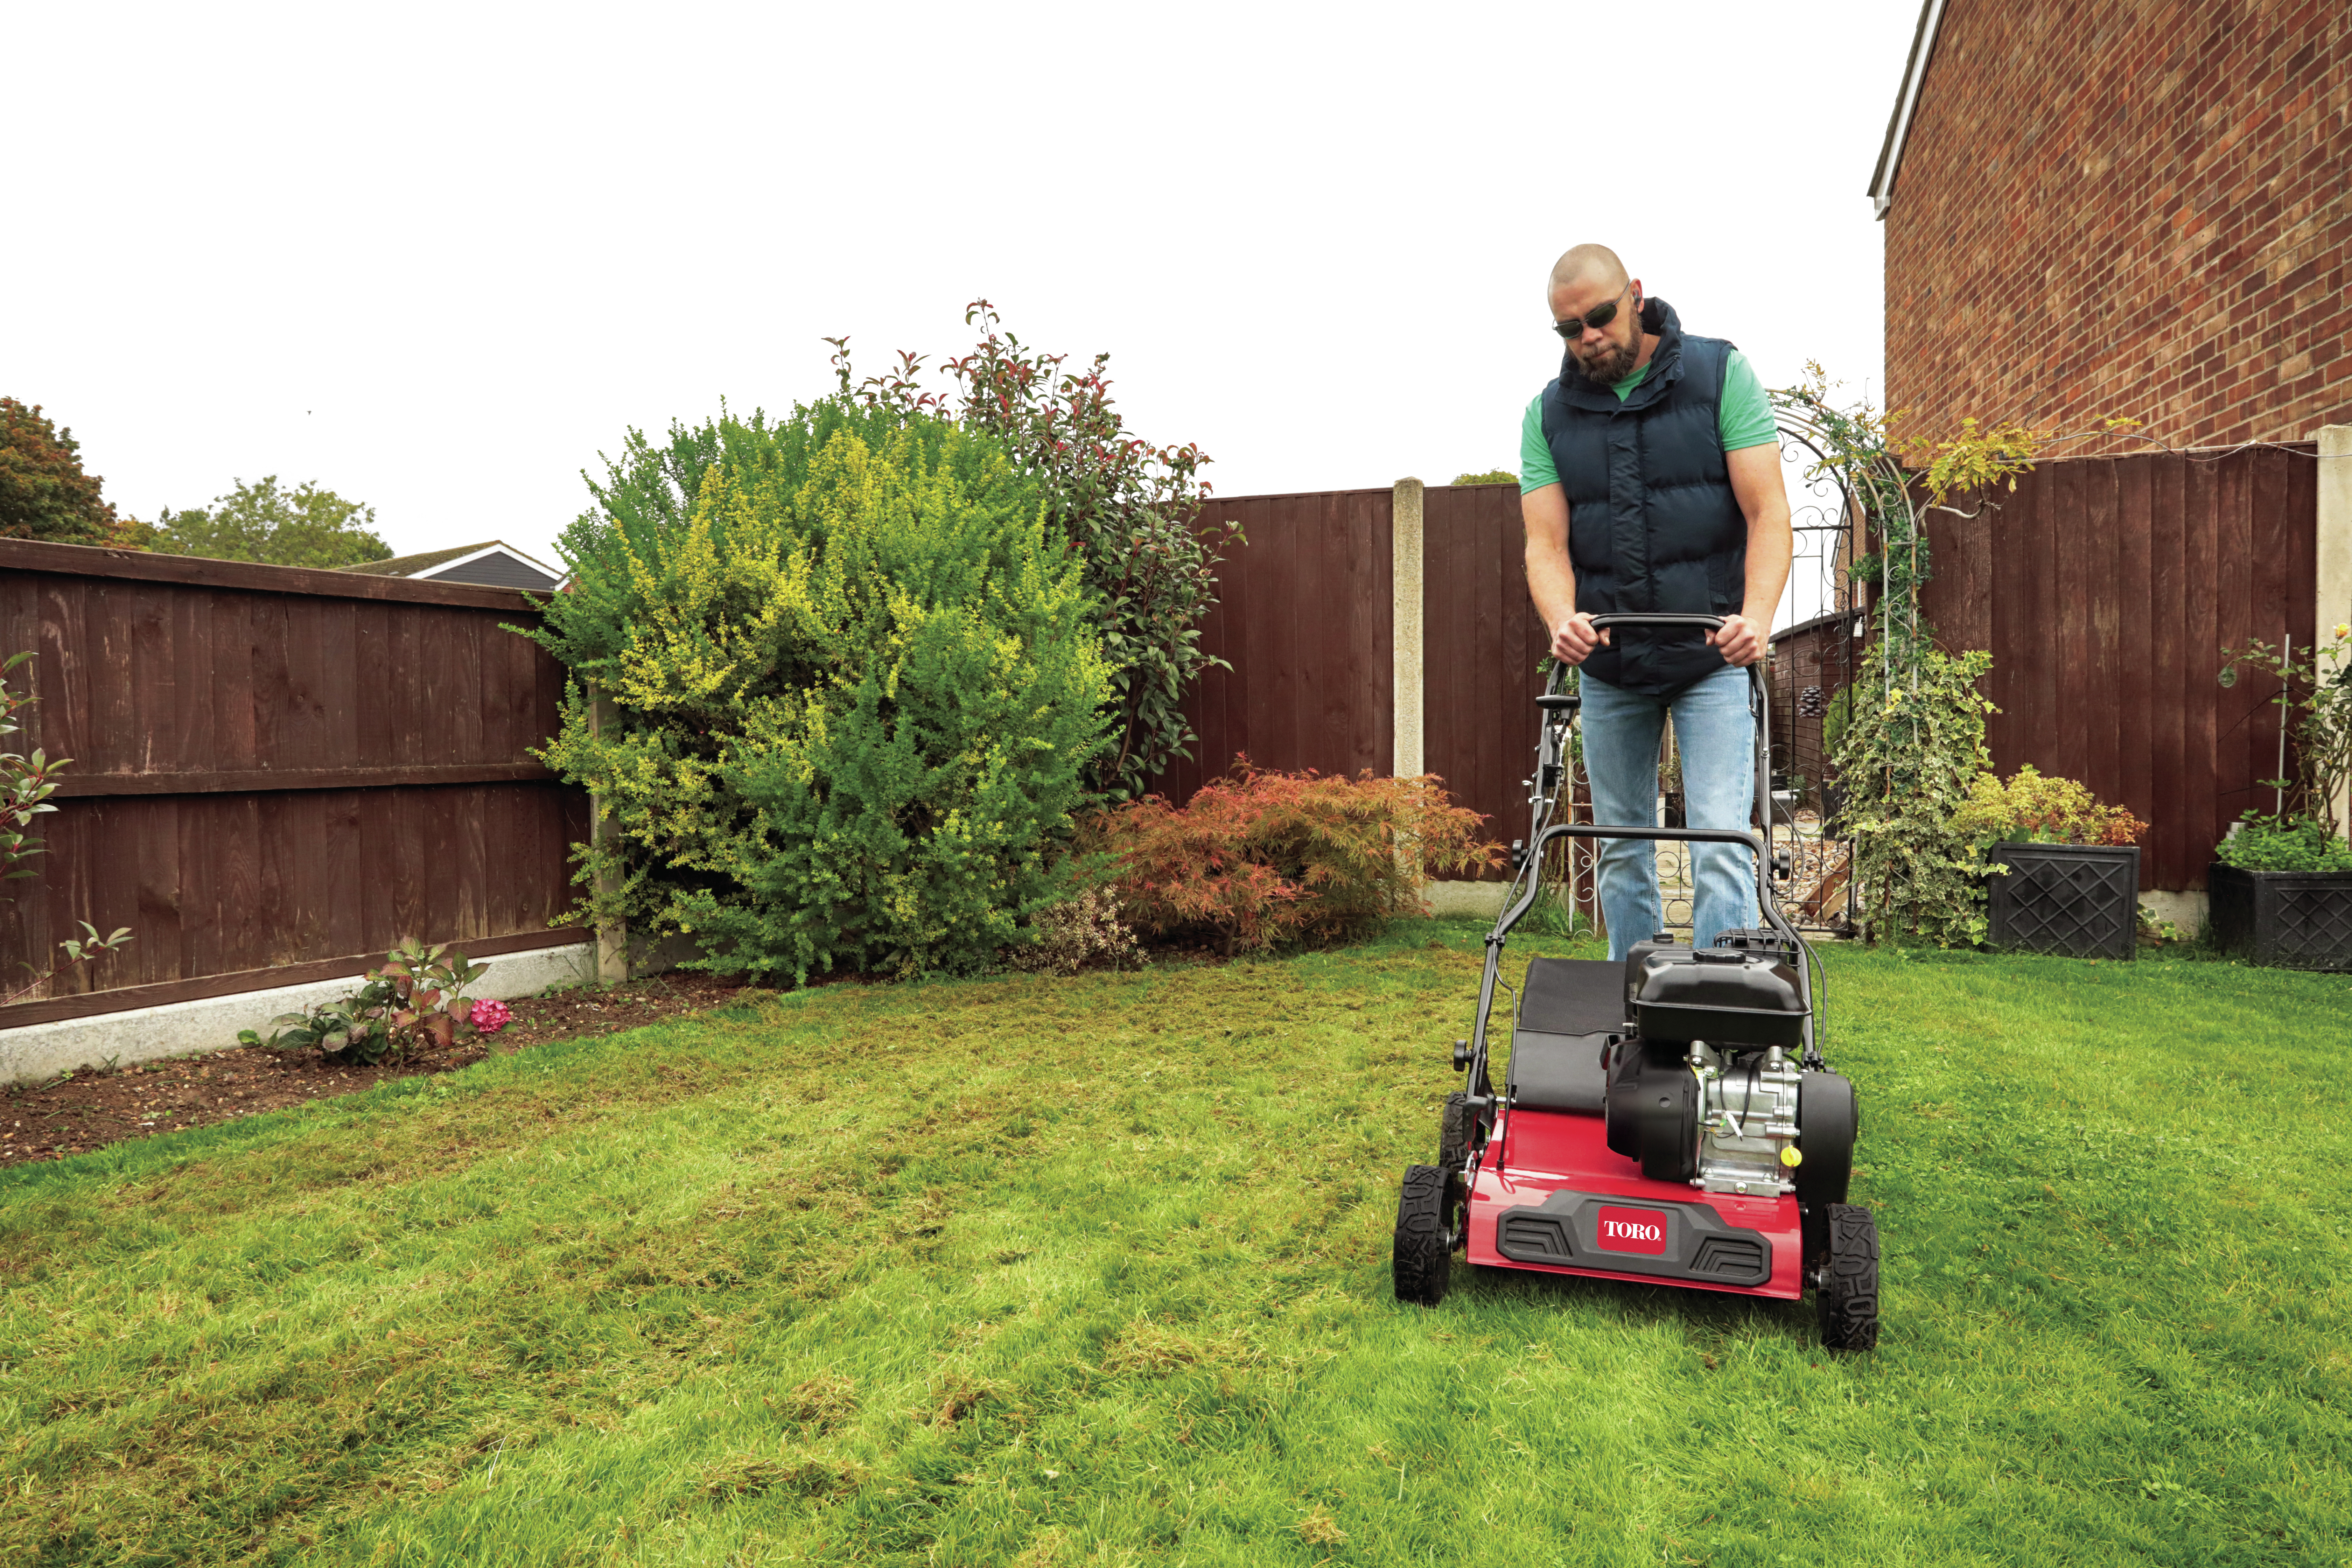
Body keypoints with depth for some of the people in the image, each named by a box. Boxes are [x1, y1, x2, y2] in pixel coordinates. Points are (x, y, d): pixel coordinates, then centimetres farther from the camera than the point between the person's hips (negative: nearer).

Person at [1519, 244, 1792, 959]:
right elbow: (1546, 543, -5)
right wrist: (1562, 620, -26)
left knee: (1720, 843, -10)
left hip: (1712, 658, -3)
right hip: (1608, 664, 3)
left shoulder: (1721, 375, -3)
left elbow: (1767, 512, -9)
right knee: (1622, 846, 12)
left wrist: (1756, 617, -26)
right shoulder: (1547, 414, 3)